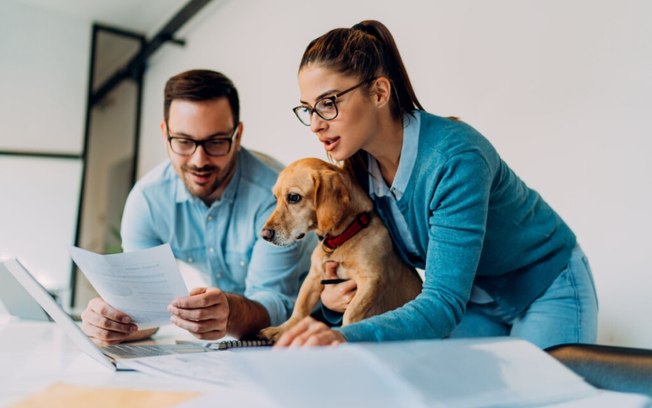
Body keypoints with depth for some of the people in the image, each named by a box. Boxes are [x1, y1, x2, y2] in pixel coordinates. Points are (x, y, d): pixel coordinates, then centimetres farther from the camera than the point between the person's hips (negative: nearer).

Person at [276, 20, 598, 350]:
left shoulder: (456, 158, -35)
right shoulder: (358, 168, -14)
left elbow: (445, 302, -40)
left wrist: (346, 336, -56)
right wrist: (332, 296, -24)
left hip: (548, 290, -5)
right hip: (475, 302, 5)